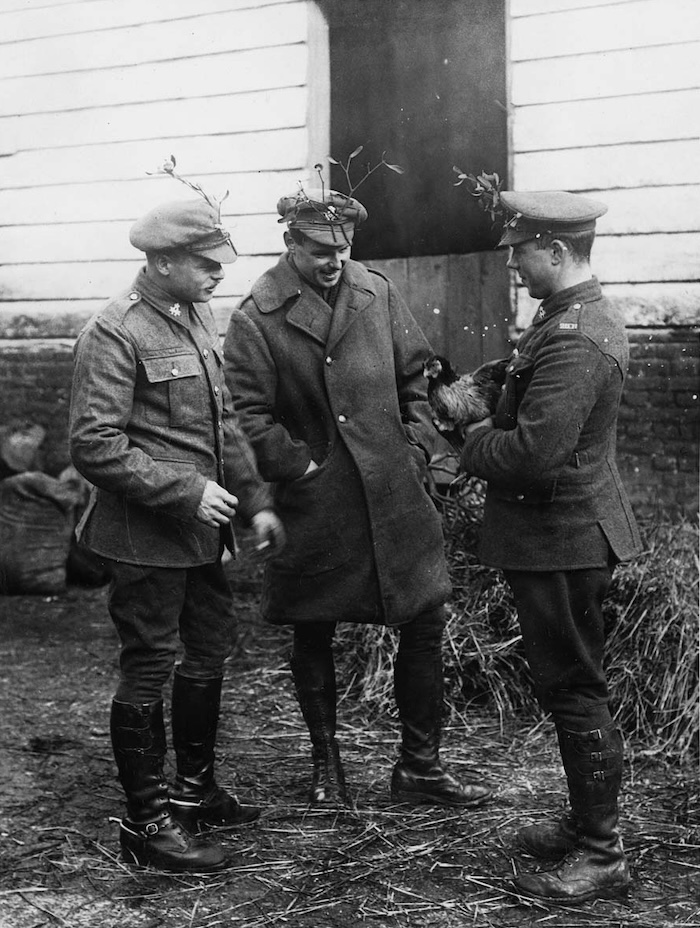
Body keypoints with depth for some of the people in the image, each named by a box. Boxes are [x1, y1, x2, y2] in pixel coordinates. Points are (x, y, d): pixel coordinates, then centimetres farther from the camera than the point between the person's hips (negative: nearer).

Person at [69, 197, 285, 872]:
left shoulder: (197, 316, 9)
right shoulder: (114, 333, -16)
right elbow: (94, 446, -21)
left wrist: (253, 500, 9)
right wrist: (188, 493, -21)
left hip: (199, 527, 9)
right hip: (146, 536, -9)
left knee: (210, 649, 18)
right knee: (148, 670, 1)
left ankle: (195, 788, 36)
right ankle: (147, 820, 15)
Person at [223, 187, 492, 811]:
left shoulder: (378, 294, 6)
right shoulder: (257, 318, -6)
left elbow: (415, 380, 12)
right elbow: (249, 417, -9)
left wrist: (416, 452, 3)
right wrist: (304, 468, -11)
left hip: (394, 496, 3)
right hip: (313, 504, -3)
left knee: (425, 623, 3)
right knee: (313, 637, 10)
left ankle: (420, 767, 18)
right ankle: (326, 764, 30)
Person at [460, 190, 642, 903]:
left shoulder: (575, 340, -23)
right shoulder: (571, 317, 10)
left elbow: (534, 452, -29)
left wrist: (475, 446, -11)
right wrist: (490, 419, 2)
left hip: (562, 542, -10)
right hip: (561, 534, 10)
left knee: (575, 694, 0)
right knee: (571, 689, 19)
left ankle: (601, 856, 12)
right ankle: (587, 823, 33)